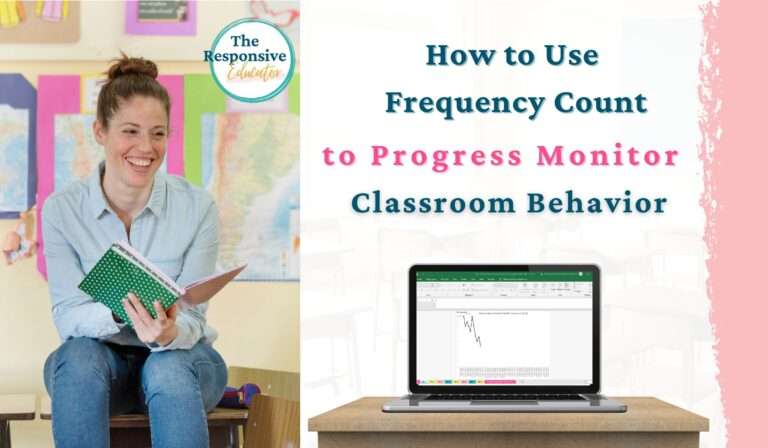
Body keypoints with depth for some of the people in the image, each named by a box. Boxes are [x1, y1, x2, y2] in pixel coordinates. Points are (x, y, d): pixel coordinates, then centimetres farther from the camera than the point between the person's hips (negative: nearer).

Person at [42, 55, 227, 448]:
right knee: (79, 357, -34)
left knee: (167, 370, -35)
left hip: (180, 356, 0)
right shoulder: (62, 209, -8)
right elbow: (67, 315, -13)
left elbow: (191, 318, -11)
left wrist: (169, 333, -36)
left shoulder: (198, 207, -10)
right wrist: (118, 311, -36)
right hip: (99, 357, 1)